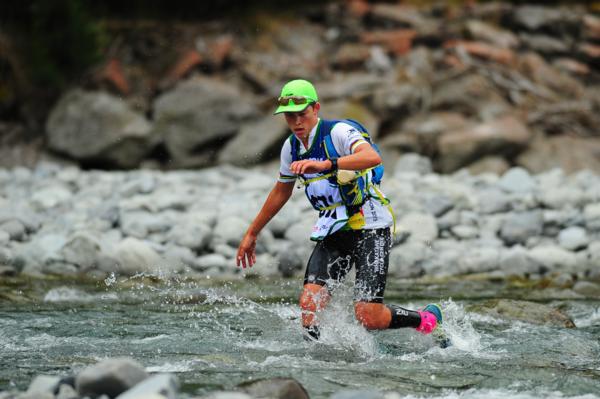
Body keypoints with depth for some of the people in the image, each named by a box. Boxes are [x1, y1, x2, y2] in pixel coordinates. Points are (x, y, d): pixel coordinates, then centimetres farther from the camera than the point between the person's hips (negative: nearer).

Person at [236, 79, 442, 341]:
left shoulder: (338, 132, -15)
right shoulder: (291, 147, 7)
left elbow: (373, 157, -36)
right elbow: (281, 192, 25)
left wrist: (325, 164, -48)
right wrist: (252, 233, 30)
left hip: (370, 227, -6)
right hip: (333, 233, 7)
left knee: (368, 316, -14)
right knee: (309, 303, -15)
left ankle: (428, 320, 12)